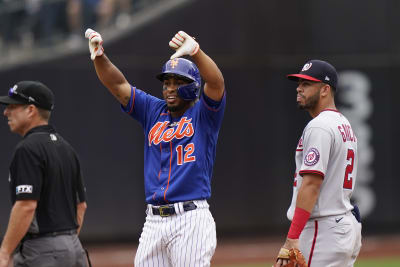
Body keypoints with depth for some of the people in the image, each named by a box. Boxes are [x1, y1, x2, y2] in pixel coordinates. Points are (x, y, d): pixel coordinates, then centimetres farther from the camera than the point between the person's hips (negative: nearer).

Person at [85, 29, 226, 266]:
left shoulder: (203, 113, 2)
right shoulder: (154, 111, 16)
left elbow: (216, 82, -17)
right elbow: (118, 84, 8)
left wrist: (195, 52, -36)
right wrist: (100, 57, -11)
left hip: (191, 219, -5)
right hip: (154, 221, 5)